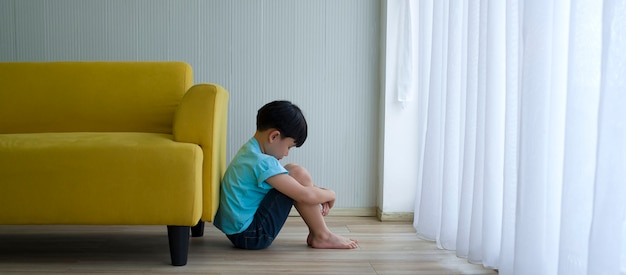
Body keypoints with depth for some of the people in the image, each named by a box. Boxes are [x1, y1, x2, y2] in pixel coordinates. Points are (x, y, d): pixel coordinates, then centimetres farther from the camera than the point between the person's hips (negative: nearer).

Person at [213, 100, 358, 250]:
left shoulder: (249, 151, 10)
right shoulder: (262, 163, -22)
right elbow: (306, 196, -23)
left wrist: (321, 194, 7)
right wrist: (330, 194, -3)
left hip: (237, 230, 10)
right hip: (249, 236, -10)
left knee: (291, 171, 12)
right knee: (298, 174, -13)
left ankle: (315, 232, 10)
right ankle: (323, 236, -1)